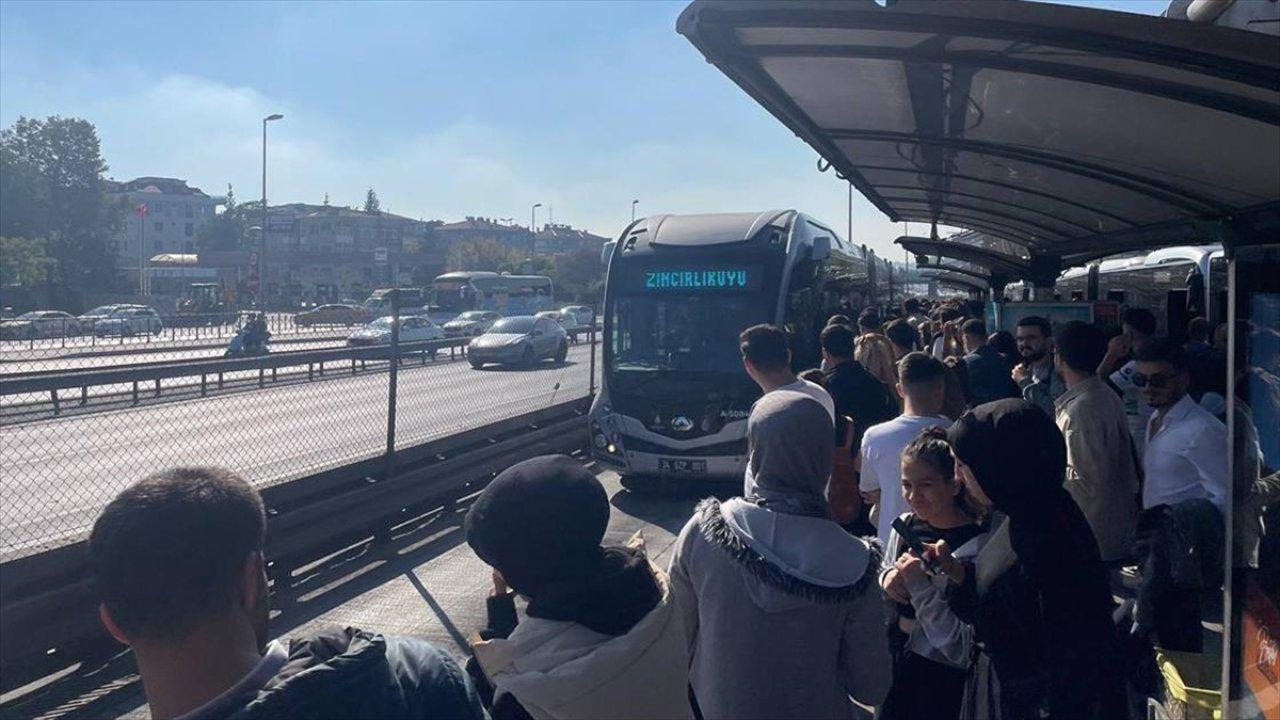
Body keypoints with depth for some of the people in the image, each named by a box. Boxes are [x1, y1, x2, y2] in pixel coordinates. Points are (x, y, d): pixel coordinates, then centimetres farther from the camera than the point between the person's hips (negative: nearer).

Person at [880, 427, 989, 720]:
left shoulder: (977, 547, -20)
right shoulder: (905, 525, -2)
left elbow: (962, 648, -21)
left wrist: (920, 587, -27)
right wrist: (888, 579, -9)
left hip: (943, 683, -5)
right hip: (895, 666, 5)